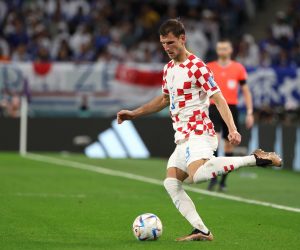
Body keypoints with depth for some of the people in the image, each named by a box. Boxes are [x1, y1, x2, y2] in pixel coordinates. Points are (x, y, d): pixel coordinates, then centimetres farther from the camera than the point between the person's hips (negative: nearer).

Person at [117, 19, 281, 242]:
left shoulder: (197, 67, -10)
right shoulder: (169, 69, 16)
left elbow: (219, 99, -14)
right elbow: (165, 99, 31)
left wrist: (232, 129, -25)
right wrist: (135, 113, 28)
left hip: (198, 133, -9)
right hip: (183, 138, 9)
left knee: (197, 175, -34)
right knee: (171, 184, -1)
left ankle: (255, 159, -25)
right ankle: (202, 231, -4)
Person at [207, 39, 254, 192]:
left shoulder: (239, 68, 4)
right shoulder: (209, 68, 5)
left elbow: (246, 91, 7)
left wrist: (250, 113, 1)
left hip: (231, 109, 1)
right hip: (214, 108, -1)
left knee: (229, 145, 5)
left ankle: (223, 180, 15)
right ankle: (213, 178, -17)